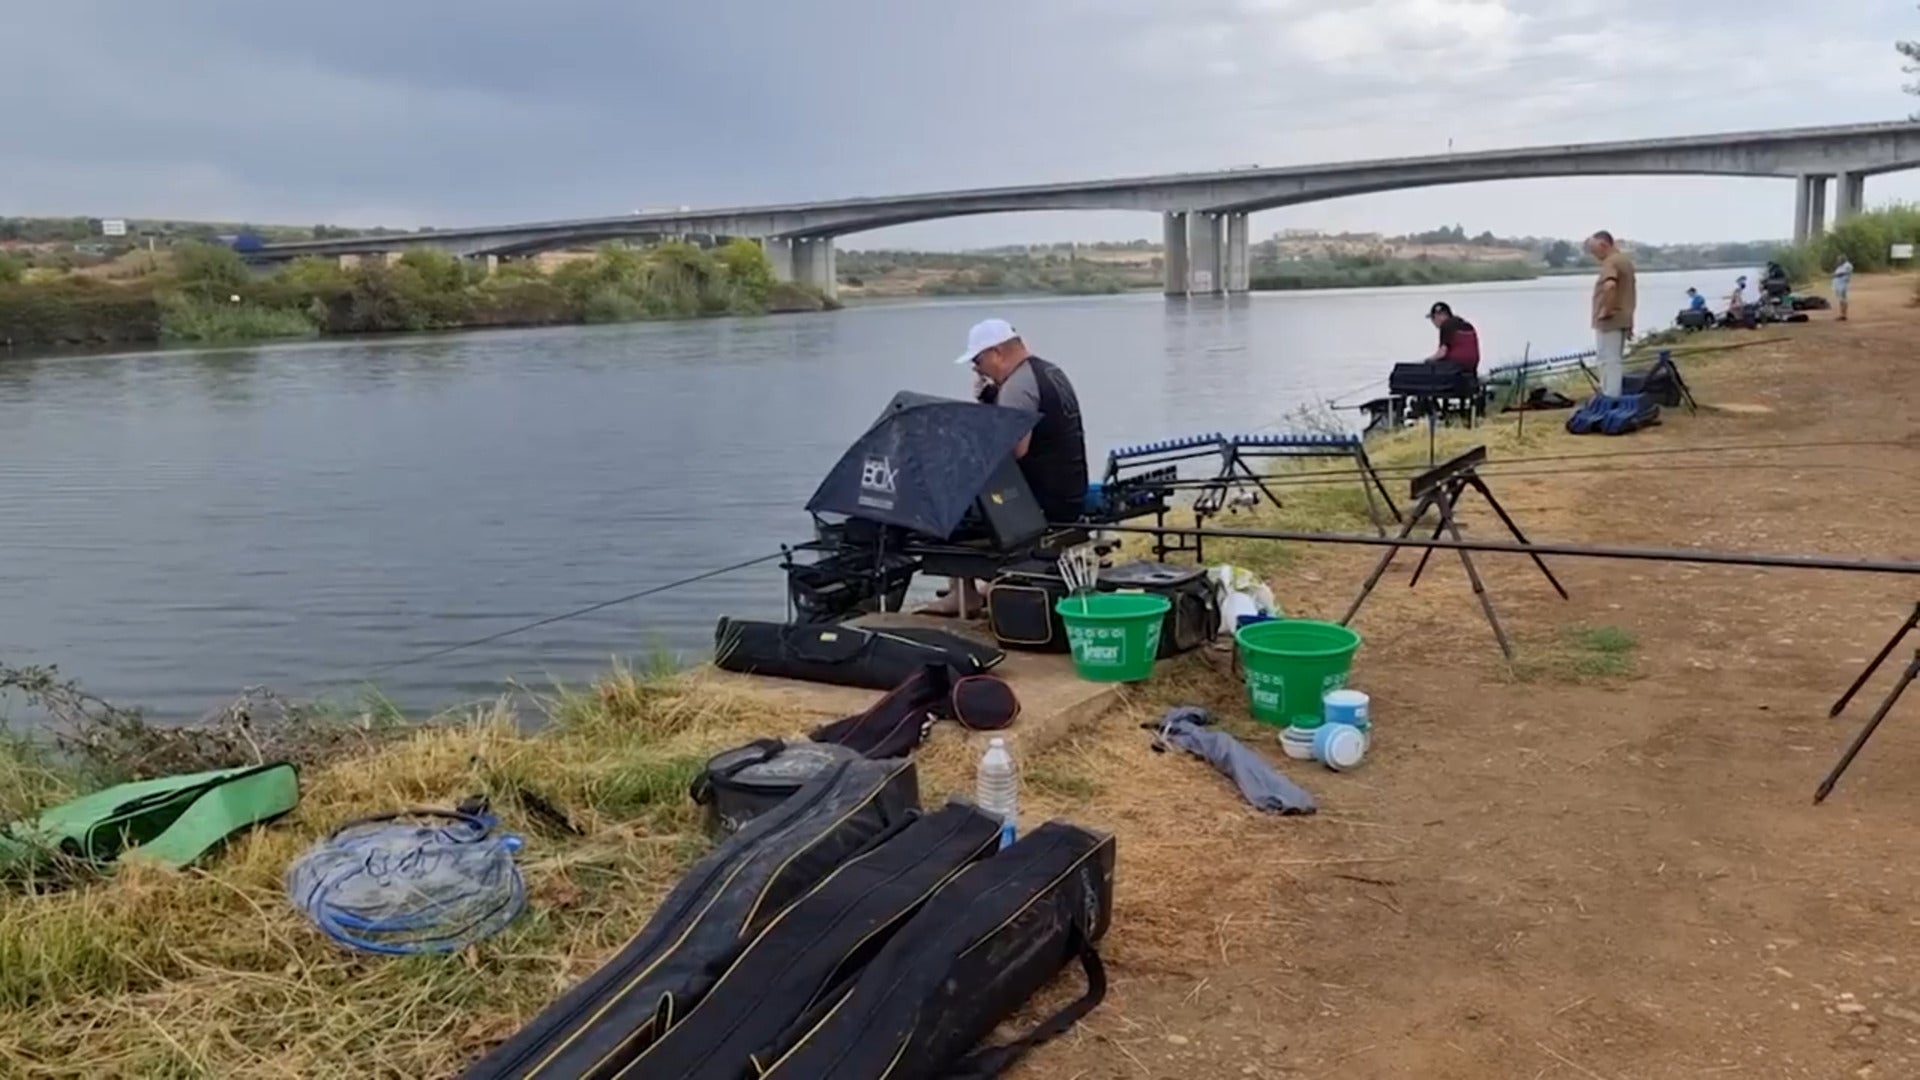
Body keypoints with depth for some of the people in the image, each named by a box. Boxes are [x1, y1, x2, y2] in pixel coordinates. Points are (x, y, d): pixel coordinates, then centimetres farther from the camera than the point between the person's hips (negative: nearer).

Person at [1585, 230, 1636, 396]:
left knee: (1608, 362, -5)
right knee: (1615, 361, 16)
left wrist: (1606, 310, -26)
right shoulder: (1625, 260, 15)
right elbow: (1628, 289, 23)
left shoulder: (1610, 262, -17)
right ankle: (1615, 398, 22)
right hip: (1622, 319, 10)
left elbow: (1610, 286, -36)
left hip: (1609, 321, -10)